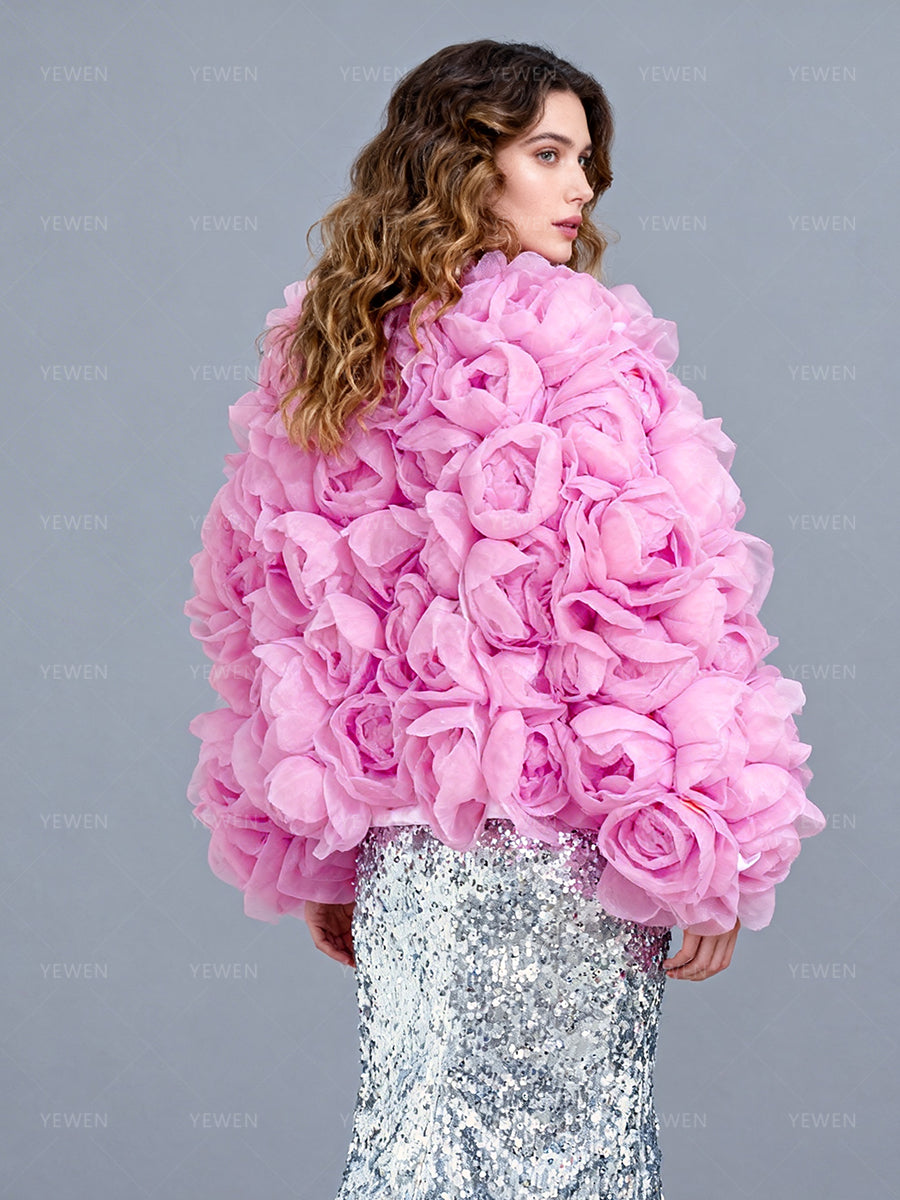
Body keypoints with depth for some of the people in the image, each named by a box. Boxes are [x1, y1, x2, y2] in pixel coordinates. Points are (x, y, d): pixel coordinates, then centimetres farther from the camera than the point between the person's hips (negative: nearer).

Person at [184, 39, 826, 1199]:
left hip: (394, 845, 7)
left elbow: (253, 603, 15)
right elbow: (650, 605, -16)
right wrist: (708, 857, -11)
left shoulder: (316, 357, 11)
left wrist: (312, 858, 21)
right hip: (552, 843, -7)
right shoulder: (566, 342, -11)